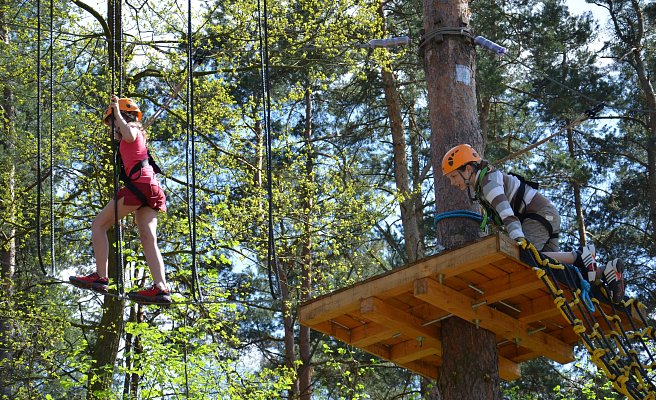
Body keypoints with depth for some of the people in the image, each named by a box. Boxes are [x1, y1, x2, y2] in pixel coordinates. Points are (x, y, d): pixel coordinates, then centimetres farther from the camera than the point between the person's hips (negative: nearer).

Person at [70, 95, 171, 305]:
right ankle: (161, 288, -17)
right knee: (148, 238, -2)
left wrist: (117, 112, -10)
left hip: (139, 184, -9)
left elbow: (129, 135, -21)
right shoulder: (139, 133, 31)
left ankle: (101, 277, -10)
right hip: (151, 187, 9)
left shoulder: (132, 129, 5)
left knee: (99, 224, -2)